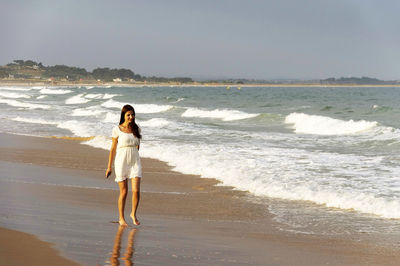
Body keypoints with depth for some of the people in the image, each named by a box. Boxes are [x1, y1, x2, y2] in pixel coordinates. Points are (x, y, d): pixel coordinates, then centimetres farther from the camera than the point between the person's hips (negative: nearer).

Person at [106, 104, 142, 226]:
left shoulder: (137, 129, 5)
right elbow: (113, 149, 0)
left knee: (136, 190, -10)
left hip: (135, 162, 3)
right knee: (123, 192, 2)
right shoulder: (117, 129, -4)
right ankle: (121, 218, 18)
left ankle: (133, 214, 13)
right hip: (121, 163, -3)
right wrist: (109, 167, 0)